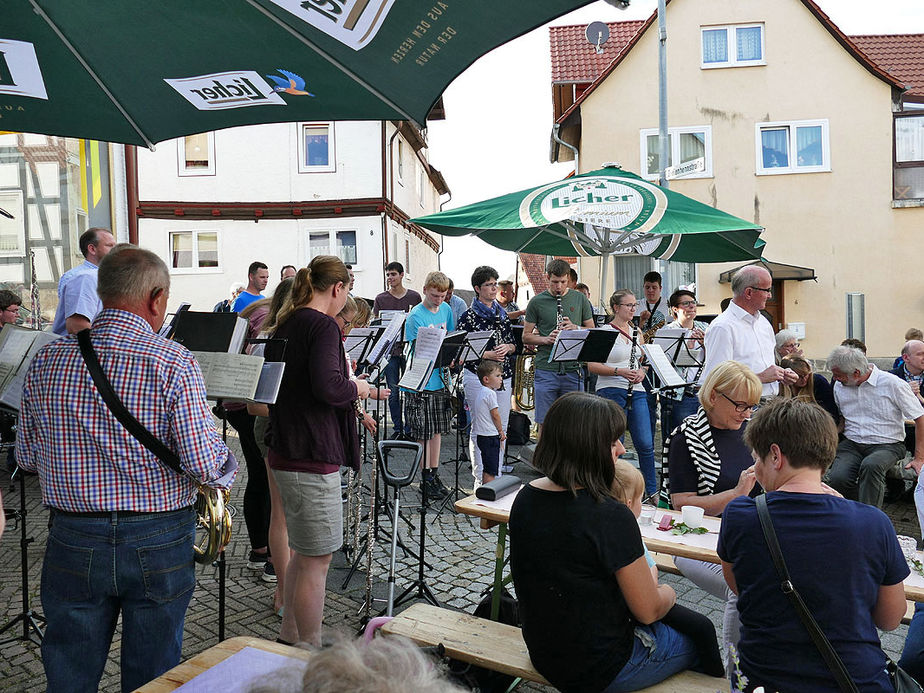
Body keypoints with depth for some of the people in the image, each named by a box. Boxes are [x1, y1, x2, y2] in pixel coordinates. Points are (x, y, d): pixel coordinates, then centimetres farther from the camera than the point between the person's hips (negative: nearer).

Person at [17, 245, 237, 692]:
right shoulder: (173, 363, -16)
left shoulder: (46, 361, -3)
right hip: (158, 543, -3)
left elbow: (26, 457, 7)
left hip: (73, 542, 3)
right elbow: (204, 464, -19)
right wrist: (227, 468, 2)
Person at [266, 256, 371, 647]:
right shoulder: (322, 326, -15)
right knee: (316, 559, 2)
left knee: (303, 552, 22)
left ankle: (289, 639, 34)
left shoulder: (285, 325, 12)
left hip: (284, 451, 10)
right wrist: (357, 387, -8)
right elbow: (328, 387, -28)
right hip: (312, 457, -10)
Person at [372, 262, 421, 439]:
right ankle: (397, 428, 13)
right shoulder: (381, 299, 7)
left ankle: (409, 428, 13)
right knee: (393, 392, 3)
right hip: (389, 350, 1)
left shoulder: (414, 297, 6)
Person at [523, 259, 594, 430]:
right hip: (546, 369, -1)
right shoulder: (537, 302, 4)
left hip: (573, 370, 1)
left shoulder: (580, 299, 9)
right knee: (545, 423, 0)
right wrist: (546, 339, -13)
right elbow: (526, 337, 6)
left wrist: (575, 328, -8)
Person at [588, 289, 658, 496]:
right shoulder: (604, 331, -4)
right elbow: (592, 365, -8)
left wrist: (641, 372, 0)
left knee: (645, 444, 3)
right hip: (611, 391, -5)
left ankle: (652, 491, 15)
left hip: (636, 391, 5)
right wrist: (619, 372, -19)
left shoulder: (637, 332, 14)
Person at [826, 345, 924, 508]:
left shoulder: (892, 383, -7)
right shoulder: (839, 386, 8)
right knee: (837, 478, -28)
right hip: (851, 444, 4)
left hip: (887, 445, -3)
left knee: (870, 466, -38)